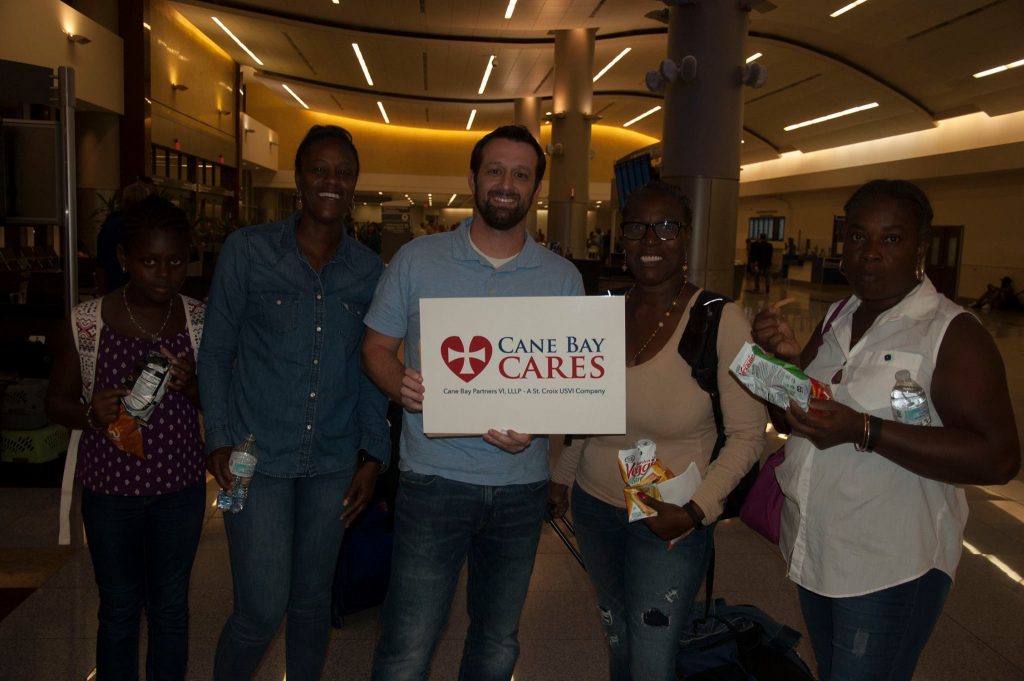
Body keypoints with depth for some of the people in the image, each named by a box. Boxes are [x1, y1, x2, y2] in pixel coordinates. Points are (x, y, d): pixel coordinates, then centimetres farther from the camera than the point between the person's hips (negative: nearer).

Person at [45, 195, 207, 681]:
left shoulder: (199, 321, -6)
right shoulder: (86, 323, -11)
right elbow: (56, 400, -1)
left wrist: (191, 385, -21)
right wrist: (90, 413, -23)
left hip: (181, 488, 1)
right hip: (110, 490, -1)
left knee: (170, 609, 15)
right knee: (119, 609, 15)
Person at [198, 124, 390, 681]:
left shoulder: (369, 269, 3)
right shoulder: (247, 250, -4)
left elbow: (369, 369, 8)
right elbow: (216, 351, 0)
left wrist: (373, 454, 3)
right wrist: (220, 441, -7)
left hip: (334, 463, 3)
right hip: (258, 458, -3)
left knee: (312, 599, 16)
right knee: (261, 610, -1)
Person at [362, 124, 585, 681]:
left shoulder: (563, 278, 2)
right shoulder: (417, 260, -1)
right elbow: (377, 347, 4)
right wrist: (400, 385, -18)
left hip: (522, 484, 3)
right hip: (434, 479, -2)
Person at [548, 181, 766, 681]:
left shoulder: (721, 320, -16)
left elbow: (747, 435, -11)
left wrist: (698, 509, -19)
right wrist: (560, 476, 12)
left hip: (670, 522, -5)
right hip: (594, 504, 5)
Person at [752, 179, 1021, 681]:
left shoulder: (952, 333, -15)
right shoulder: (836, 320, 5)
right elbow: (788, 420, 9)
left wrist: (862, 430, -29)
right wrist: (785, 357, -10)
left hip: (889, 568, -6)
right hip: (812, 549, 6)